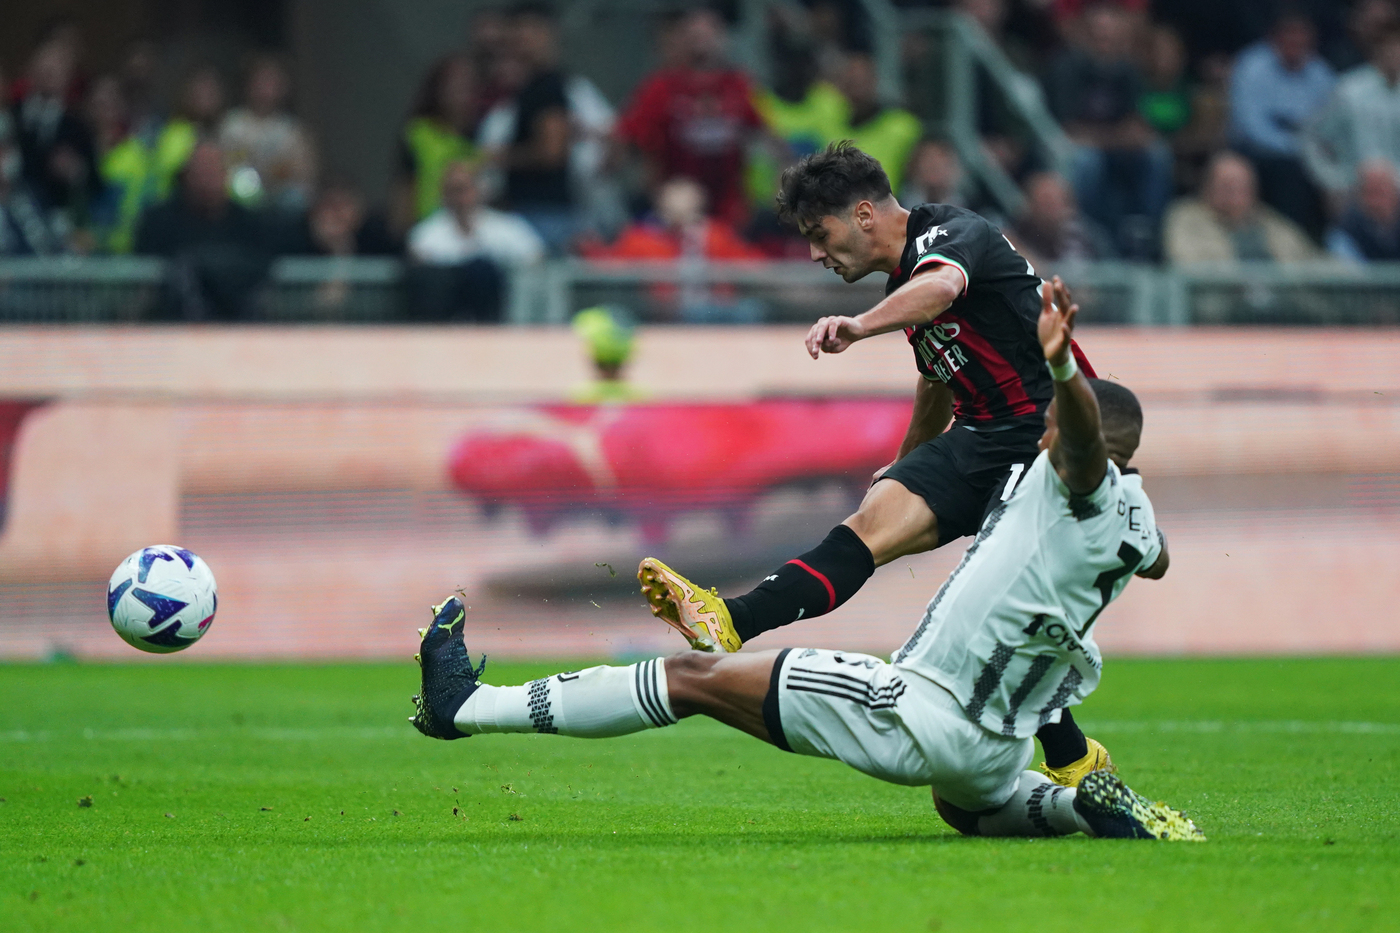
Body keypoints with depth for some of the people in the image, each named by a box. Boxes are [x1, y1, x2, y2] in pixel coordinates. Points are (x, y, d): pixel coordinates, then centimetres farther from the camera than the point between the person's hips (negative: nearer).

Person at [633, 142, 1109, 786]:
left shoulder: (952, 233, -15)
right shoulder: (902, 283, 15)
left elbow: (941, 286, -41)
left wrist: (858, 326, -59)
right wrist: (907, 464, 45)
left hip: (1051, 435, -9)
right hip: (984, 435, 9)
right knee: (875, 521, -11)